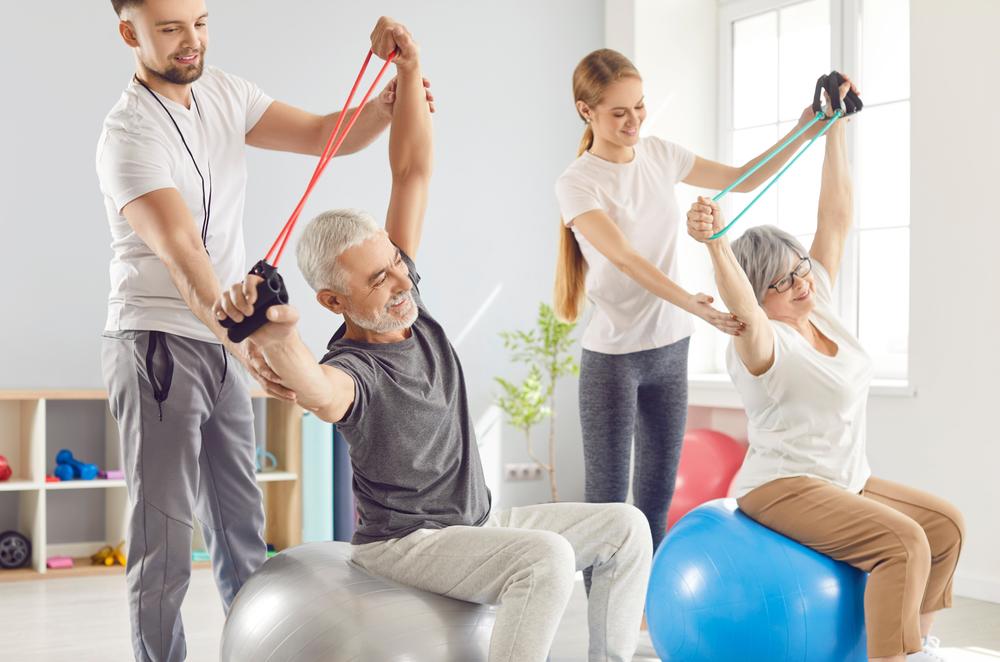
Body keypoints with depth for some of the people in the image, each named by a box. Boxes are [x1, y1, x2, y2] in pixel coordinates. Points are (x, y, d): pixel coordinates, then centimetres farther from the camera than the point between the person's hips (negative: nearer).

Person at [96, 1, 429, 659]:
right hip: (157, 342, -7)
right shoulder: (129, 135, -18)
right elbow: (182, 254, -32)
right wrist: (239, 336, -48)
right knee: (164, 540, -6)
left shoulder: (223, 93, 5)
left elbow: (328, 134, 1)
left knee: (241, 526, 15)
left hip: (224, 343, 7)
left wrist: (389, 104, -20)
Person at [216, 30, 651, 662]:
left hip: (479, 521, 8)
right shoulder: (356, 369, -25)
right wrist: (278, 334, -73)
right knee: (547, 558, -32)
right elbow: (322, 394, -53)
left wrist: (410, 69, -10)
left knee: (626, 528, 1)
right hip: (406, 542, -8)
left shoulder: (405, 296, -4)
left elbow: (414, 172, -3)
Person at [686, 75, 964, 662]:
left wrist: (836, 127, 2)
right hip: (785, 487, -9)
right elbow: (740, 308, -41)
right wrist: (716, 244, -58)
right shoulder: (762, 343, -16)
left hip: (848, 481, 9)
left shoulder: (819, 302, 5)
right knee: (902, 542, -25)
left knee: (946, 524, 4)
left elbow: (837, 215, 4)